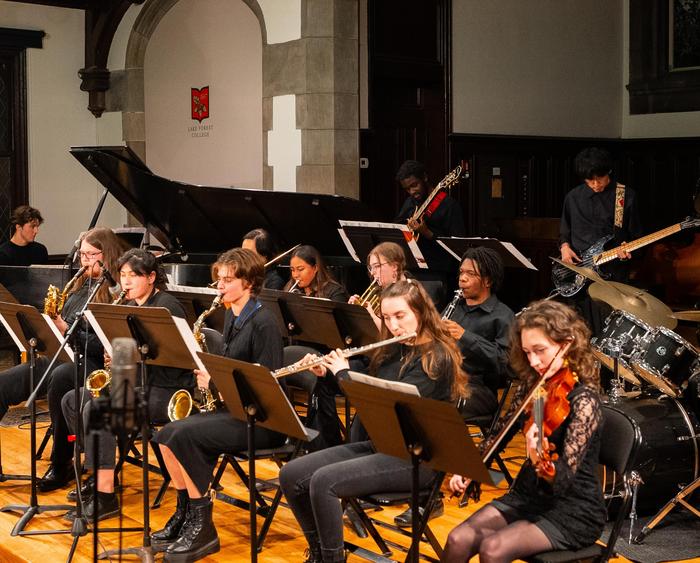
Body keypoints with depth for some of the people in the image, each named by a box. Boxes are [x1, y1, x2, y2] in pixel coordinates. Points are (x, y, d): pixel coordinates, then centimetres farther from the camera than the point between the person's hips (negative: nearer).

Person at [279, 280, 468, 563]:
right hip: (379, 445, 8)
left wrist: (343, 372, -12)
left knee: (324, 481, -27)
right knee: (291, 475, -4)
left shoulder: (436, 358, -14)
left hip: (415, 458, -8)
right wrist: (327, 373, 5)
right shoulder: (391, 351, 10)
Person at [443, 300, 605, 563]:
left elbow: (564, 478, -26)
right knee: (458, 540, -14)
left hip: (574, 511, -6)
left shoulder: (583, 400, -19)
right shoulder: (532, 384, 1)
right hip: (528, 494, 7)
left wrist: (540, 463, -48)